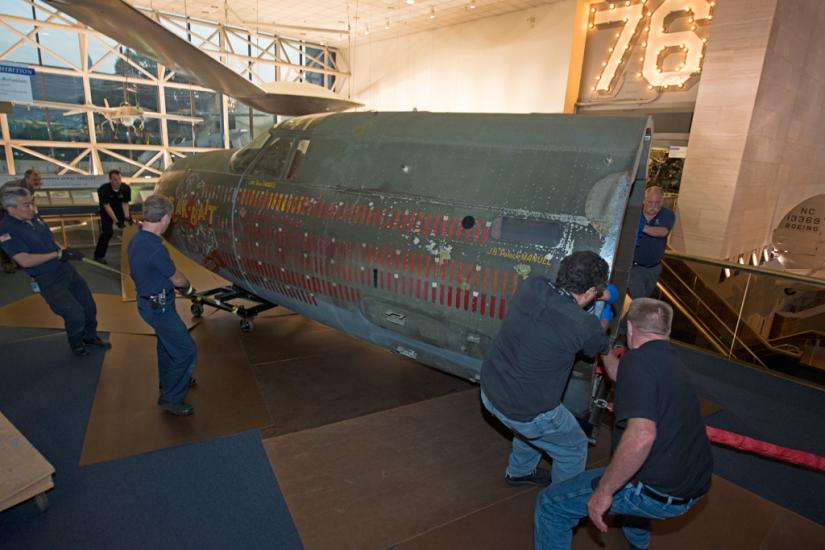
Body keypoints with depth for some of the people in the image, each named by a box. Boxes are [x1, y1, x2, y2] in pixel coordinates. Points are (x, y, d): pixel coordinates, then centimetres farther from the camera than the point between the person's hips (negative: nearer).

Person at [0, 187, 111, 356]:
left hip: (66, 269, 7)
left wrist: (67, 252, -1)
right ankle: (76, 344, 22)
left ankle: (90, 337, 37)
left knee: (89, 307, 14)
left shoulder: (35, 218, 4)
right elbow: (25, 260, -26)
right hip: (48, 280, -7)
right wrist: (58, 254, -25)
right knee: (76, 314, -7)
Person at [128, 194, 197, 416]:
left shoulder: (136, 239, -1)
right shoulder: (155, 249, -31)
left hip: (148, 300, 10)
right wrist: (189, 288, 7)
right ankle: (171, 398, 13)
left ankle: (169, 380, 48)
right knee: (185, 350, 0)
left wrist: (180, 286, 13)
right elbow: (176, 278, -15)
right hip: (159, 306, -10)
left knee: (167, 343, 28)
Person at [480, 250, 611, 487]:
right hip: (525, 412, -6)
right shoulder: (585, 325, -25)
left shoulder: (530, 287, -12)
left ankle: (519, 472, 58)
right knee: (575, 449, 22)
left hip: (489, 391, 6)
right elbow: (601, 347, 1)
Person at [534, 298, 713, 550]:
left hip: (659, 492, -9)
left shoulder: (638, 359, -19)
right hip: (695, 486, 9)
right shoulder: (670, 356, 8)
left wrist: (603, 491, -24)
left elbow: (641, 436, -33)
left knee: (551, 503, -1)